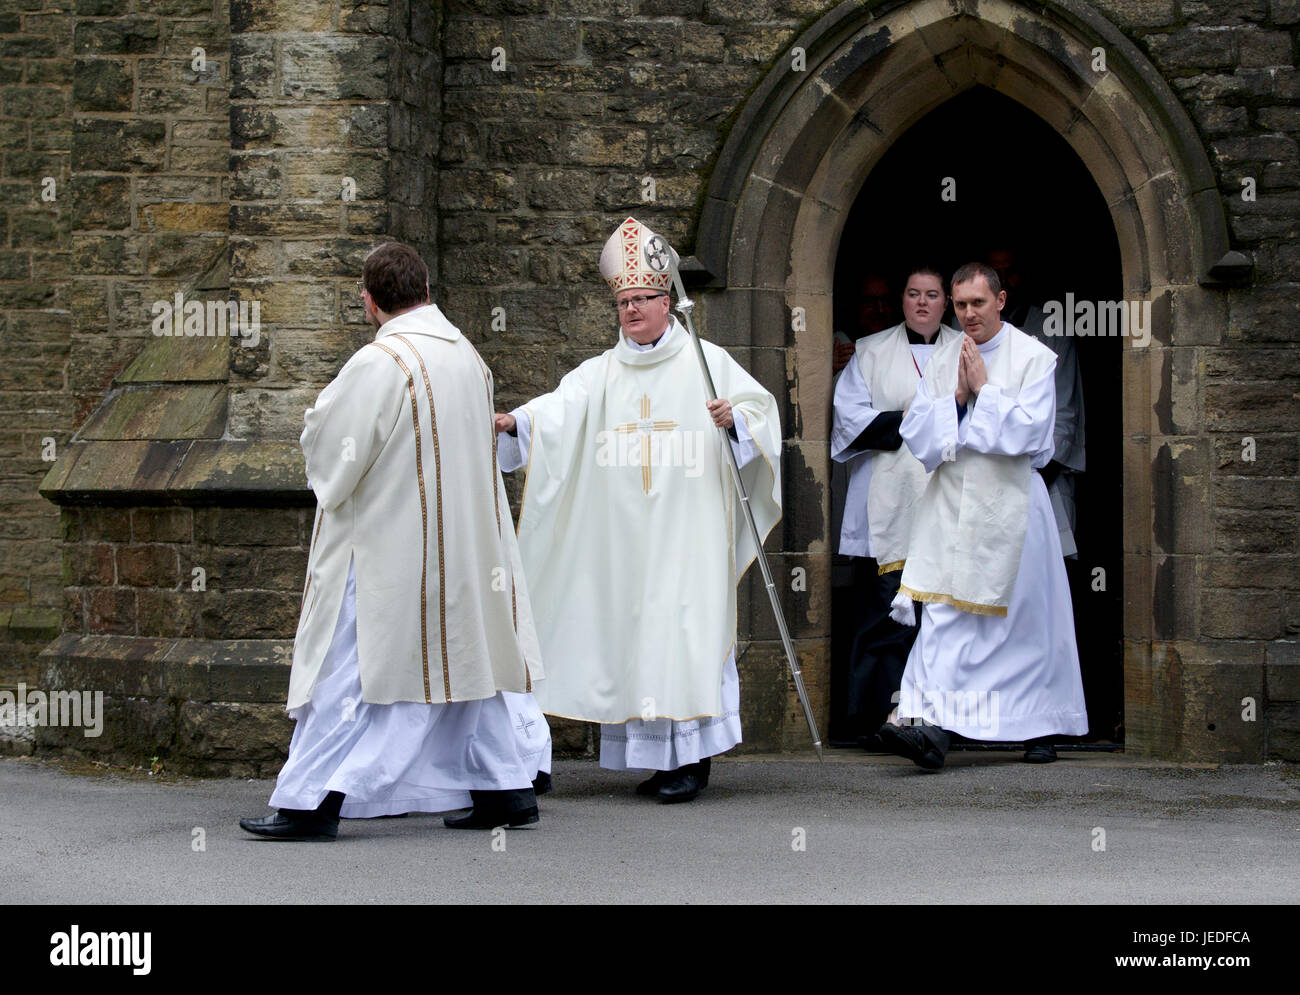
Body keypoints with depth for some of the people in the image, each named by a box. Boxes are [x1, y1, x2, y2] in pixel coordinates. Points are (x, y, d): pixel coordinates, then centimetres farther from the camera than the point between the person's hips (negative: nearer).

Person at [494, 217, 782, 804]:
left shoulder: (705, 361, 5)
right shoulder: (602, 373, 12)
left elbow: (761, 407, 2)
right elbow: (561, 409, -5)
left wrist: (735, 416, -20)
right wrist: (515, 422, -24)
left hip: (689, 530, -4)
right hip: (626, 534, 4)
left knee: (685, 629, -10)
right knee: (635, 634, 3)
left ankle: (692, 759, -9)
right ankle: (659, 756, 10)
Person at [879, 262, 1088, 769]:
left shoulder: (1033, 357, -3)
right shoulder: (941, 360, 9)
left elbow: (1029, 432, -14)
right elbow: (915, 433, 4)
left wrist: (984, 389, -12)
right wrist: (957, 397, -8)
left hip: (1009, 503, -3)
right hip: (951, 503, 3)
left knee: (1027, 617, 4)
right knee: (943, 611, -7)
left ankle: (1041, 726, 19)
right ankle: (932, 725, -12)